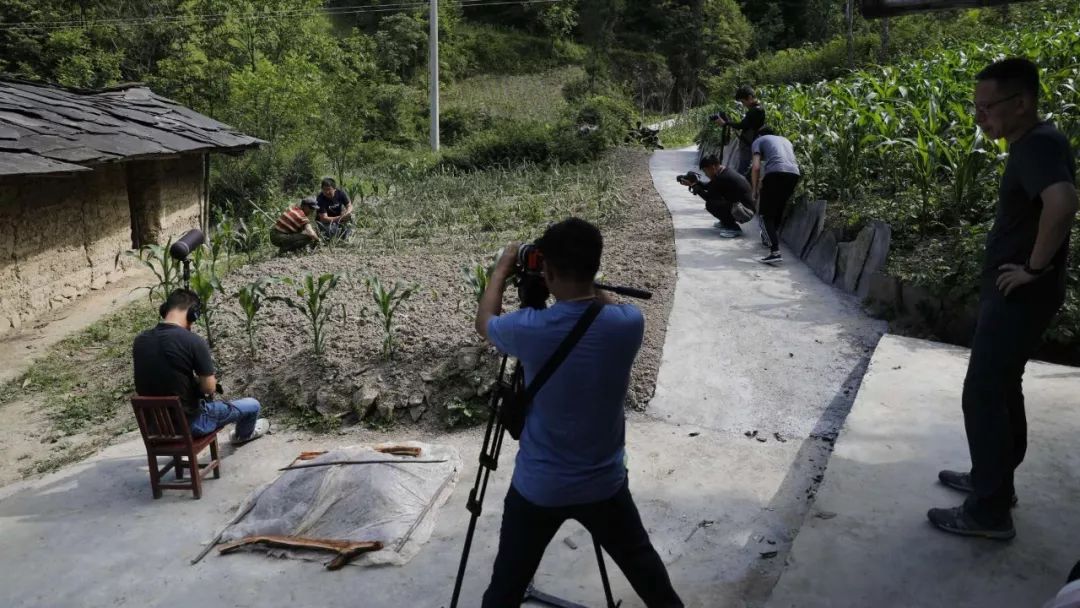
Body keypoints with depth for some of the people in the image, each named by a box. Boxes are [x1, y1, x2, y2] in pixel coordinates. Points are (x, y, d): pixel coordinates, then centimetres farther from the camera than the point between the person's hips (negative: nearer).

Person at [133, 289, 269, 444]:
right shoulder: (194, 342, -24)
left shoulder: (140, 341, -6)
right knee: (252, 405, 18)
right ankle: (244, 434, 48)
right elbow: (209, 388, -16)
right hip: (190, 423, -6)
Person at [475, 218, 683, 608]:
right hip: (605, 483, 2)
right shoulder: (629, 324, -16)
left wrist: (502, 269, 15)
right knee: (642, 565, 26)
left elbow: (484, 322, 2)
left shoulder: (530, 329, -22)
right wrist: (586, 282, 12)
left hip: (538, 488, -2)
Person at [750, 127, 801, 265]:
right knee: (779, 210, 26)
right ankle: (770, 239, 43)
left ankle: (775, 253, -15)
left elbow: (756, 167, 6)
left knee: (766, 214, 0)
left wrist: (755, 191, 15)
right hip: (794, 174, 5)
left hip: (775, 173, -5)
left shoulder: (759, 141, 20)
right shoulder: (785, 140, 36)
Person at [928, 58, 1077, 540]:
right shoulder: (1030, 144, 11)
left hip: (1020, 295, -10)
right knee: (1001, 388, 19)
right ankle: (992, 479, 34)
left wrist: (1036, 267, -28)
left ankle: (989, 511, 7)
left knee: (983, 394, -4)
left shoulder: (1039, 145, -21)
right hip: (1010, 292, 10)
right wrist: (1031, 264, 16)